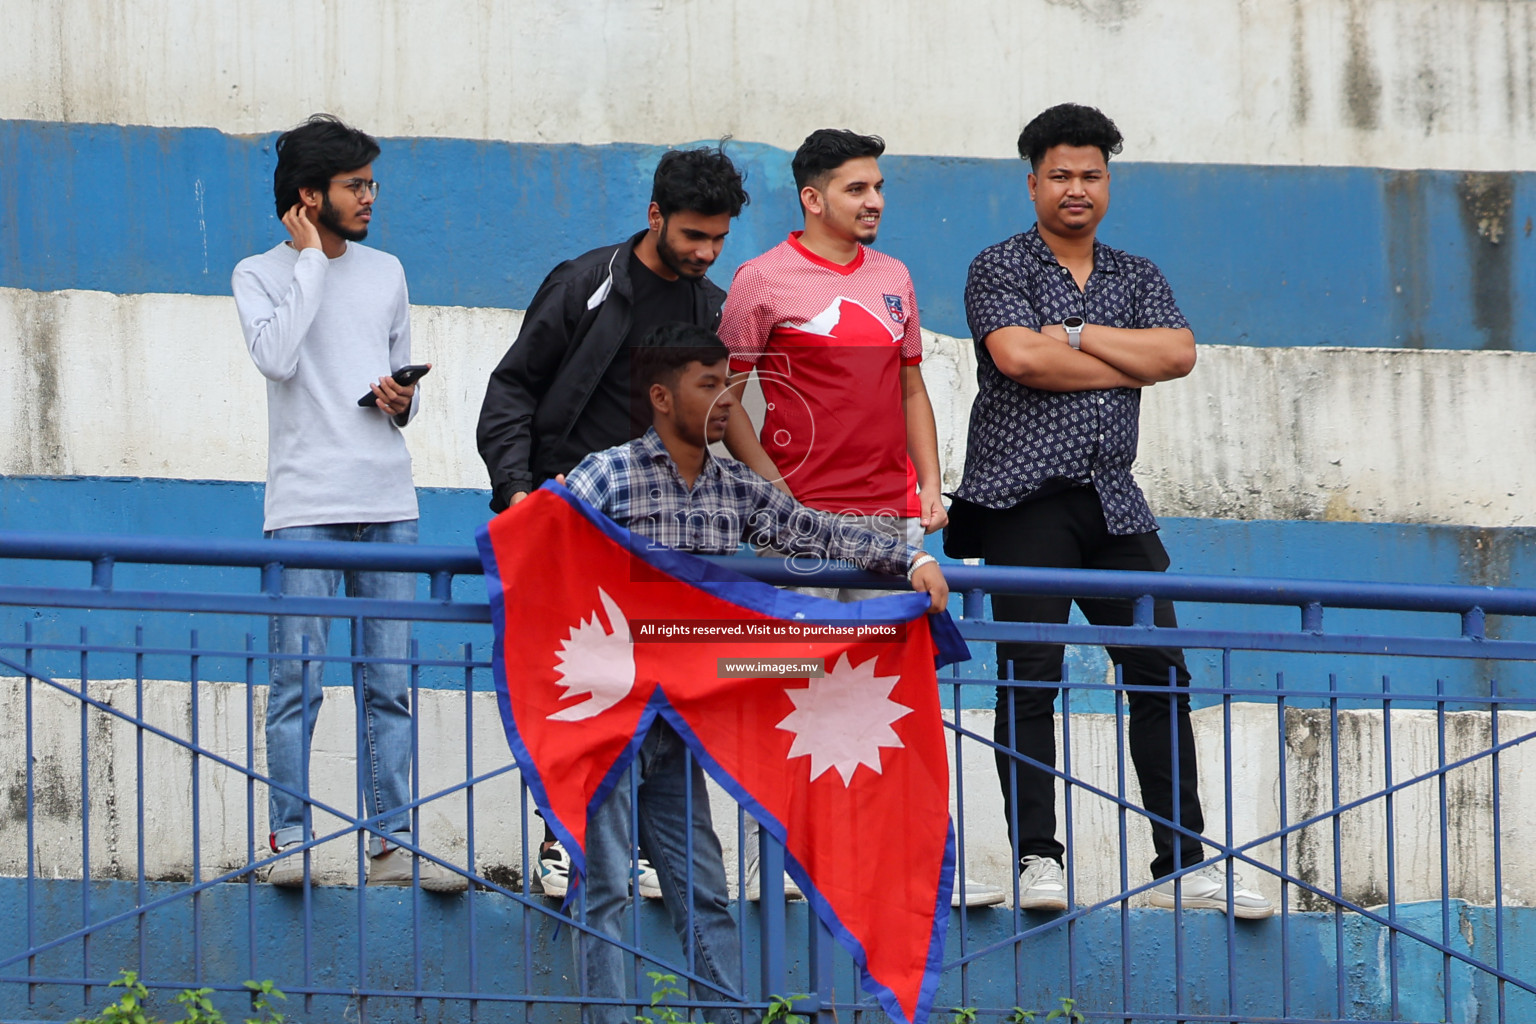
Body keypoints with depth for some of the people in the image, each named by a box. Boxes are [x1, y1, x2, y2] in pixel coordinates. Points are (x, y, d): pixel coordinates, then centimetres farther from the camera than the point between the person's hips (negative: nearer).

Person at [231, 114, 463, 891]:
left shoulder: (385, 273, 17)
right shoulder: (260, 275, 3)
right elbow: (277, 356, -16)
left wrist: (403, 402, 0)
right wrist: (309, 258, -8)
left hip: (388, 504, 4)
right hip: (304, 505, -4)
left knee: (390, 682, 3)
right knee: (298, 682, -7)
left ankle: (391, 842, 5)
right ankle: (290, 840, -2)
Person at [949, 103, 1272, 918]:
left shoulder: (1136, 277, 18)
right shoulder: (1000, 269, 4)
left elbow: (1179, 353, 1)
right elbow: (1017, 356, -14)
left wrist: (1075, 336, -6)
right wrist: (1129, 364, -4)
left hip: (1113, 505, 5)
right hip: (1026, 496, -5)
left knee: (1160, 675, 0)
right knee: (1029, 680, -9)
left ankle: (1184, 865, 2)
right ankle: (1036, 859, -6)